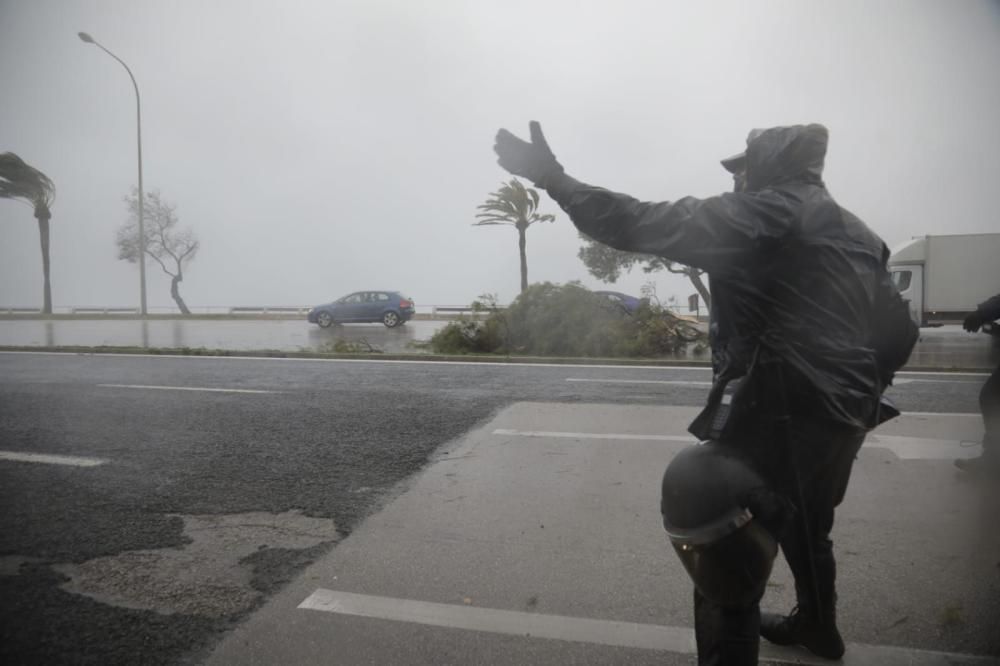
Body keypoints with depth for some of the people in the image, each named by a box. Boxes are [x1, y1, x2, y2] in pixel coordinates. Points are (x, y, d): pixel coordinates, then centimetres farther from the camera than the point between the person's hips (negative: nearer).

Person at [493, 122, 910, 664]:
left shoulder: (765, 213, -11)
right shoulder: (857, 232, 15)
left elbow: (640, 224, -20)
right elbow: (898, 328, 16)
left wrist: (553, 177, -15)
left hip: (779, 419, -10)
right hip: (843, 420, 10)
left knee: (727, 563, -1)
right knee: (807, 531, 31)